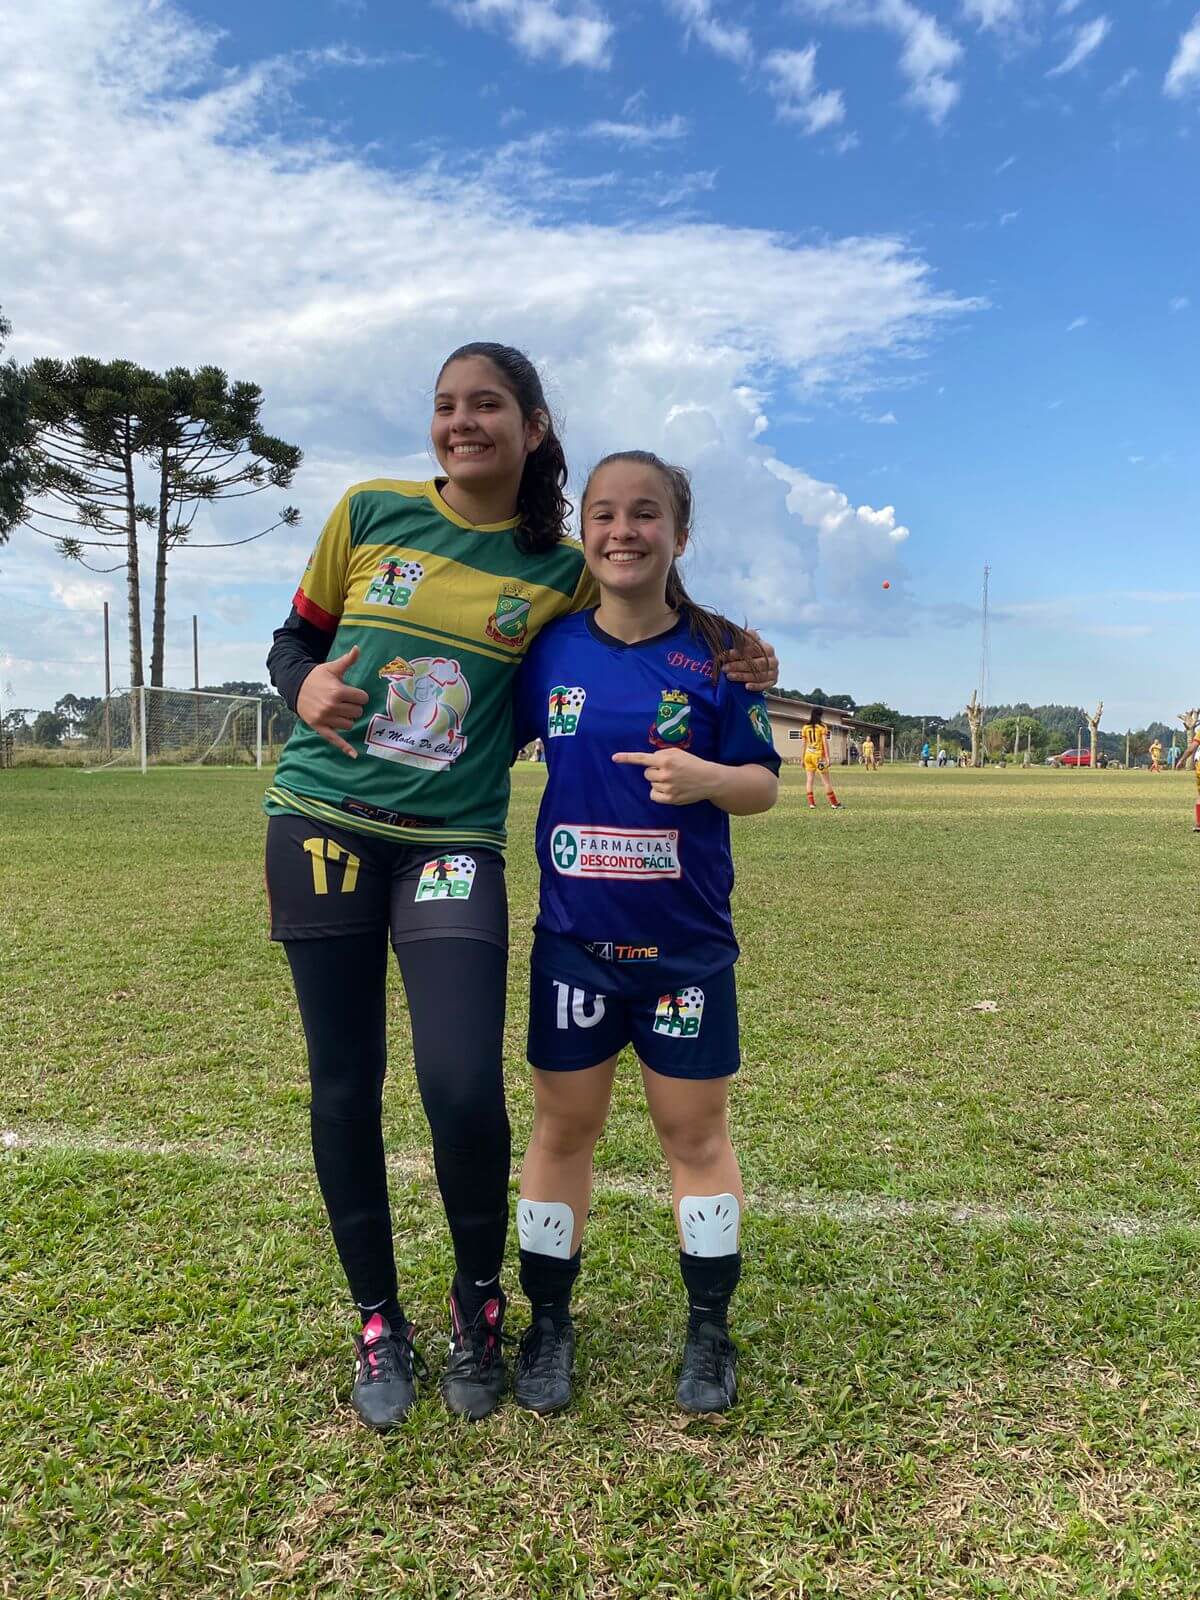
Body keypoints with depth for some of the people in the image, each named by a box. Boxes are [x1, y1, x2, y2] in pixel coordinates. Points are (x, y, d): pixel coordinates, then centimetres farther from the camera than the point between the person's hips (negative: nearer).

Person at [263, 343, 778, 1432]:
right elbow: (296, 638, 13)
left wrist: (726, 663, 2)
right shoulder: (370, 511, 6)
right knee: (344, 1088, 7)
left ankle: (479, 1299, 19)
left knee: (464, 1087, -13)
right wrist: (306, 688, -9)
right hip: (322, 820, 2)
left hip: (453, 840, -1)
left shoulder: (561, 571, 5)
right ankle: (378, 1321, 29)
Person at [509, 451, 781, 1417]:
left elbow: (764, 783, -3)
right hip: (574, 937, 2)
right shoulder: (549, 648, 0)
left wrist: (706, 778, -23)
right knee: (564, 1127, 12)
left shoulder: (717, 651, -5)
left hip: (686, 941, -1)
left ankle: (709, 1331, 30)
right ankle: (549, 1323, 31)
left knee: (696, 1131, 11)